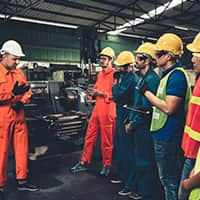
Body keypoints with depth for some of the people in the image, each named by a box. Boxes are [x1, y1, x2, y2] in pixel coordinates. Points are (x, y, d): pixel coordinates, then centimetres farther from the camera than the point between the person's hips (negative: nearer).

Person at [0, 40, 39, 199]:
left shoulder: (19, 72, 12)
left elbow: (27, 91, 12)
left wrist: (21, 101, -5)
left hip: (19, 117, 6)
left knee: (22, 149, 10)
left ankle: (22, 181, 22)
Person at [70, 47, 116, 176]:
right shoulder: (100, 74, 17)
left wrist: (101, 93, -20)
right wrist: (93, 92, 6)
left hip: (108, 110, -8)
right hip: (97, 108, 8)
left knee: (107, 140, 4)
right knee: (89, 136, 11)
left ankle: (107, 165, 20)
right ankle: (84, 163, 22)